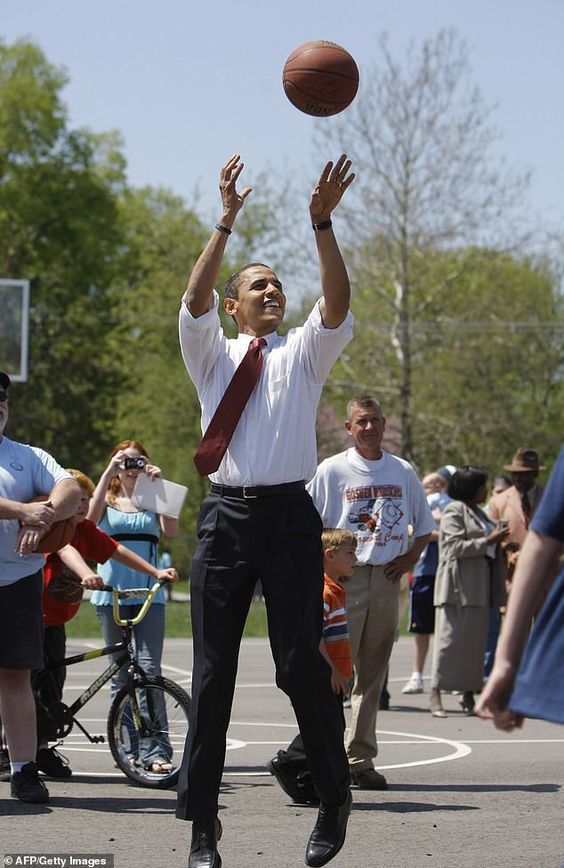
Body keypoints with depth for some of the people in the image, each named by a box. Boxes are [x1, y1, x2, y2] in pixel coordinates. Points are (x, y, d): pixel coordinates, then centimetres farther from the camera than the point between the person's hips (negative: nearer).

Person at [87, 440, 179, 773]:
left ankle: (155, 750, -15)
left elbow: (171, 530, -7)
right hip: (112, 592, 0)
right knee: (120, 673, 3)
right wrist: (108, 472, -14)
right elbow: (91, 517, -12)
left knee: (149, 669, -11)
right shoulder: (108, 501, 12)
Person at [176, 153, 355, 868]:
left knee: (302, 663, -2)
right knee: (212, 672, 1)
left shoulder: (304, 352, 13)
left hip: (290, 515, -1)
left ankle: (334, 802, 13)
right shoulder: (212, 354, 13)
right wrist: (226, 222, -12)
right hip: (225, 515, 1)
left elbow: (337, 305, -5)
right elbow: (194, 300, -5)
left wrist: (322, 224, -16)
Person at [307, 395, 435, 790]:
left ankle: (361, 759, 11)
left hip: (387, 579, 4)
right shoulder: (332, 470, 1)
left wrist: (410, 558, 7)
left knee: (373, 672, 7)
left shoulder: (402, 471, 11)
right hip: (345, 576, -4)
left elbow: (424, 524, 21)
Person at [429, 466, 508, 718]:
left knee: (475, 640, 6)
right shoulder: (454, 511, -7)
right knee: (450, 638, -9)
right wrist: (488, 541, -16)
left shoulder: (478, 513, 21)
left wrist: (498, 542, 11)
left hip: (478, 588, 9)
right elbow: (456, 548, -16)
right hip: (458, 585, -9)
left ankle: (469, 694, 8)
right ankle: (436, 694, -7)